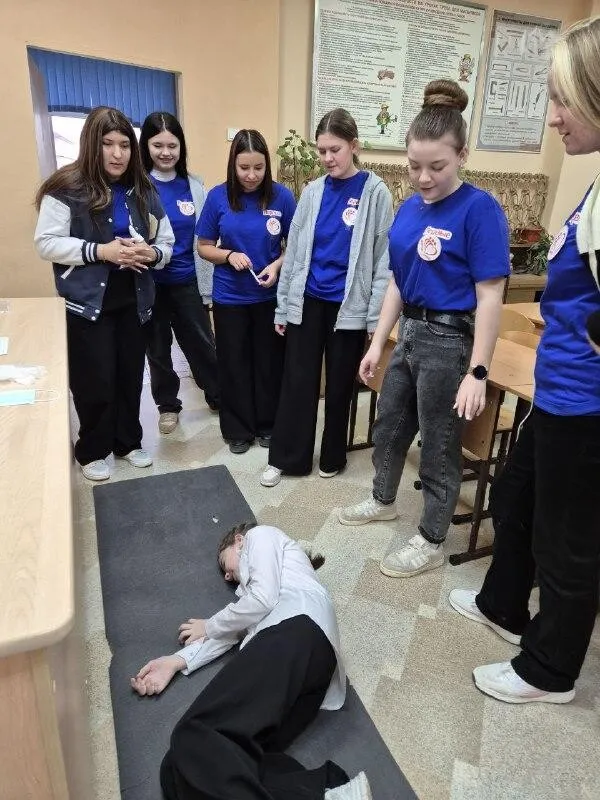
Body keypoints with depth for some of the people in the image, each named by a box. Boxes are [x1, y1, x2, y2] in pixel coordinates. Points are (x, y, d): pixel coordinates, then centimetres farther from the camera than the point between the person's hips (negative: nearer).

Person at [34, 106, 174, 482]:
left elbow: (167, 243, 12)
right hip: (88, 304, -4)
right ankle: (92, 451, 22)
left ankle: (129, 442, 30)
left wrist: (151, 253, -10)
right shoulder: (67, 188, -8)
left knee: (131, 377, 10)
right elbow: (46, 243, -11)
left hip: (133, 303, 5)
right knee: (96, 382, 1)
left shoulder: (143, 191, 8)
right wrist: (100, 251, -20)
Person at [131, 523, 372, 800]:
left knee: (194, 738, -22)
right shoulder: (249, 588, 44)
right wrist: (176, 662, 16)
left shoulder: (260, 534, 21)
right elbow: (234, 630, 26)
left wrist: (209, 625, 17)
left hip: (296, 632, -8)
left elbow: (264, 598, 3)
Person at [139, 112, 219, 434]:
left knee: (201, 343, 9)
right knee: (157, 348, 12)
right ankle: (167, 405, 30)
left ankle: (218, 396, 30)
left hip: (187, 281, 1)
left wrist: (206, 286, 5)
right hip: (149, 283, -1)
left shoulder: (194, 185, 2)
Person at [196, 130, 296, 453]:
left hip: (270, 295, 0)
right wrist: (229, 255, -17)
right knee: (234, 363, 9)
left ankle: (267, 424, 28)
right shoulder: (218, 196, -5)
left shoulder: (282, 196, -6)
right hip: (229, 297, 1)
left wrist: (277, 266, -18)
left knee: (269, 361, 9)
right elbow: (203, 246, 1)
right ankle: (238, 429, 25)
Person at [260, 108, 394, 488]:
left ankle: (333, 458, 28)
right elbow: (294, 250, 7)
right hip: (307, 301, 3)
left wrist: (377, 315, -9)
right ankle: (286, 458, 20)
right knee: (298, 381, 6)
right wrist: (283, 306, 6)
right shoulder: (313, 191, 6)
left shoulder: (375, 191, -5)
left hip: (349, 305, -3)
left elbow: (383, 257, -6)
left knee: (340, 385, 10)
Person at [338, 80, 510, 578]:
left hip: (449, 343, -7)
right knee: (389, 426, 21)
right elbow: (399, 282, 10)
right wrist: (377, 343, 10)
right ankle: (384, 501, 47)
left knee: (439, 447, 7)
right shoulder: (410, 208, 5)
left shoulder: (479, 209, -16)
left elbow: (490, 296, -17)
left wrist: (477, 372, -20)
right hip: (411, 335, 8)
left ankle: (431, 543, 28)